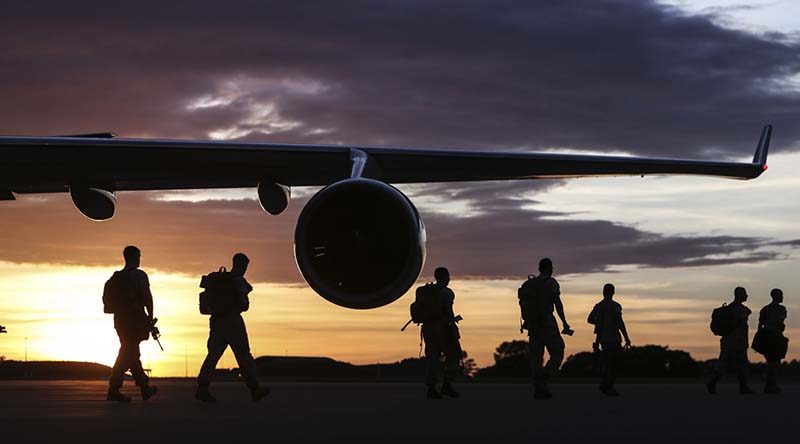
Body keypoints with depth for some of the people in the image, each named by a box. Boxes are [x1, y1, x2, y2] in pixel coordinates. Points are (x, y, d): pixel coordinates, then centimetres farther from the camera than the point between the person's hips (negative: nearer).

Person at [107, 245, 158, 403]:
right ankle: (113, 389, -15)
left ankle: (145, 388, 24)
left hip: (120, 319, 7)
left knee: (132, 353, 15)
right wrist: (150, 318, -7)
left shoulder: (116, 277, 12)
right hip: (135, 319, -7)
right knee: (129, 355, -7)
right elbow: (147, 297, -14)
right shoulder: (139, 275, -8)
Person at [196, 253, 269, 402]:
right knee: (244, 356, 2)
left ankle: (202, 388, -12)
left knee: (213, 354, 1)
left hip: (217, 320, 7)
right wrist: (243, 305, 10)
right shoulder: (239, 281, -9)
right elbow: (244, 304, -14)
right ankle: (254, 389, 10)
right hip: (232, 321, -7)